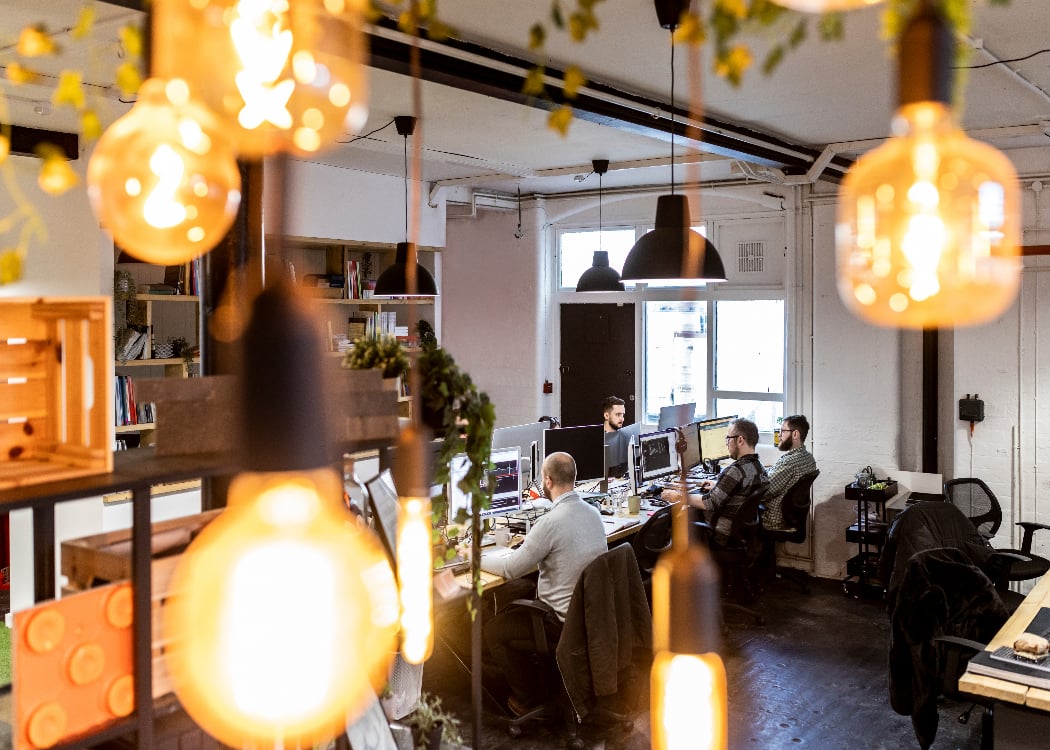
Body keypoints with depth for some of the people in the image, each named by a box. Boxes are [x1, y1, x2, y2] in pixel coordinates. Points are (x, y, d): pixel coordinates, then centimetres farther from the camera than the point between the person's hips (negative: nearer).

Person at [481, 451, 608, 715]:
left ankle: (528, 700, 18)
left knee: (493, 631, 8)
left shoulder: (550, 522, -26)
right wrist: (533, 543, 22)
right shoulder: (593, 512, -1)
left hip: (566, 622, -8)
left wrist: (475, 558, -1)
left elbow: (511, 569, -16)